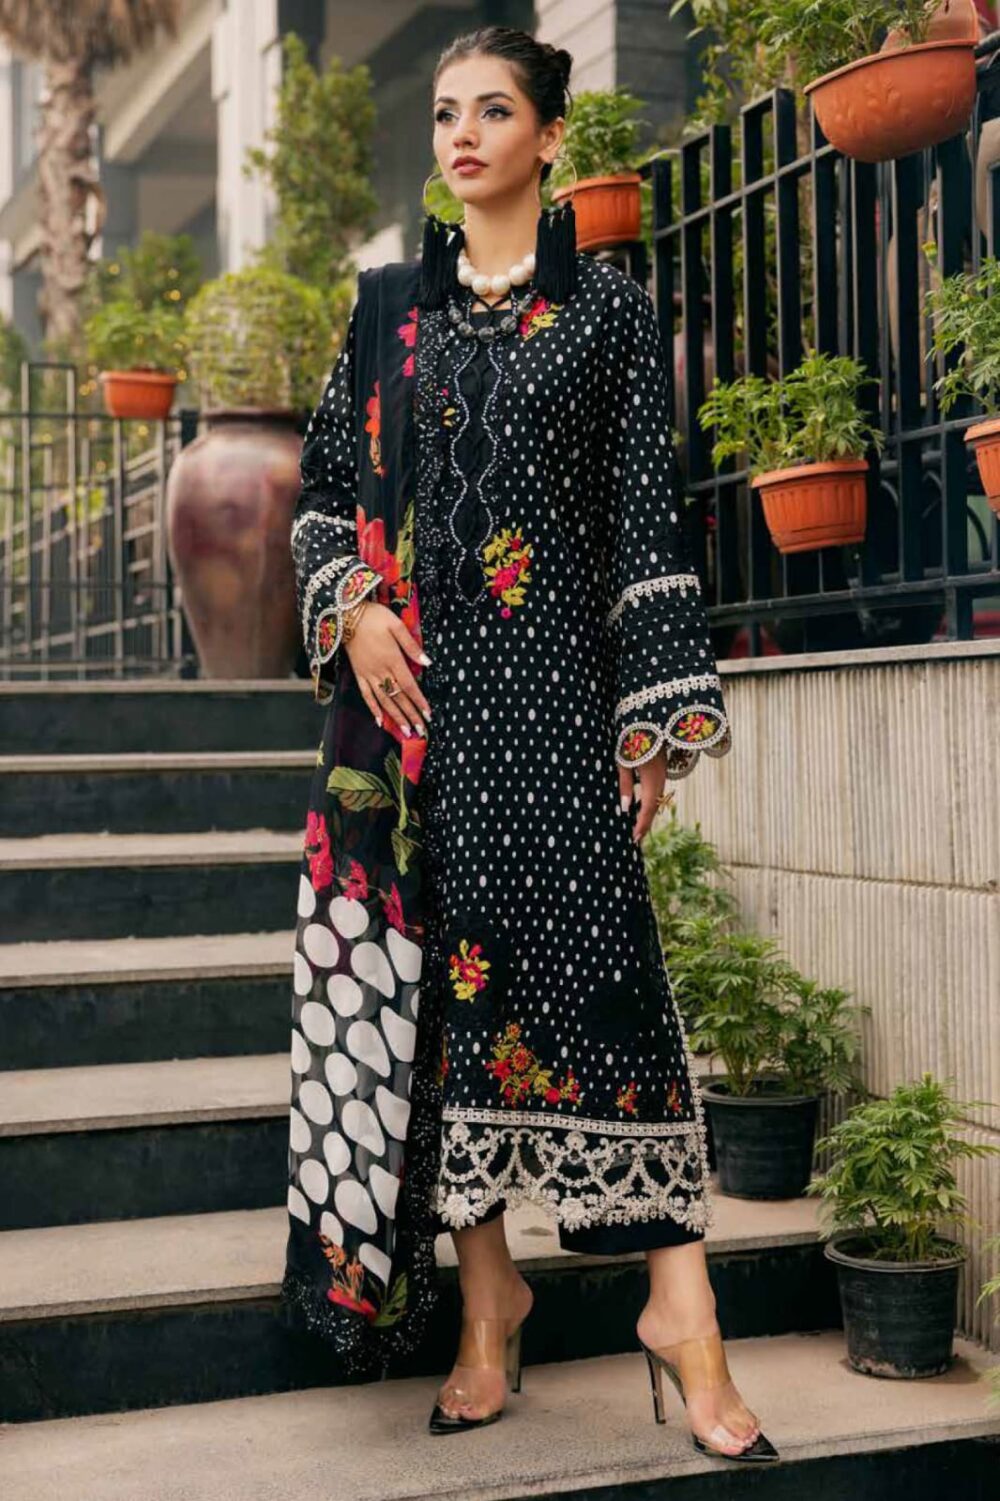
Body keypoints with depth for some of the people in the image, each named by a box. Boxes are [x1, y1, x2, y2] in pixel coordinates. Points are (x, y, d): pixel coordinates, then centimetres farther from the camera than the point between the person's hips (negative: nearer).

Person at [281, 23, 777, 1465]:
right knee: (442, 961, 2)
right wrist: (353, 609, -3)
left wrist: (658, 714, -5)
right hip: (410, 682, 3)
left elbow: (648, 512, 1)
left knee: (592, 950, -10)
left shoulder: (608, 308, 5)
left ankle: (680, 1304, -4)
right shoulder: (390, 302, 15)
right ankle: (486, 1289, 14)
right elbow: (324, 480, 16)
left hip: (548, 675, -3)